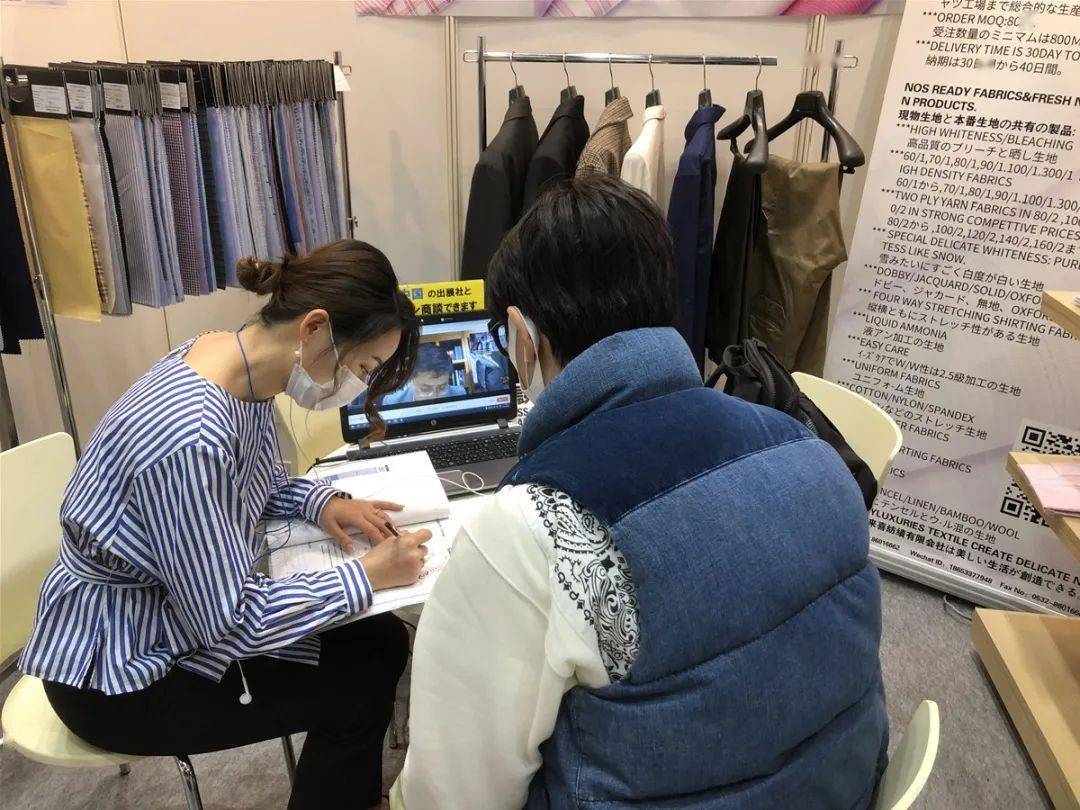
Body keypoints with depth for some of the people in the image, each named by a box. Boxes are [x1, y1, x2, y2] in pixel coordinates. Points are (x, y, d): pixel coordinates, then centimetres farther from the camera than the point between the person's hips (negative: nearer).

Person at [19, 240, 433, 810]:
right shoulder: (188, 439, -36)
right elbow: (231, 621, -29)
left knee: (380, 642, 4)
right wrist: (366, 576, -22)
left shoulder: (240, 359, -9)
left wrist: (319, 501, -7)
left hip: (173, 611, 8)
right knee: (361, 684, -8)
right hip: (119, 676, -8)